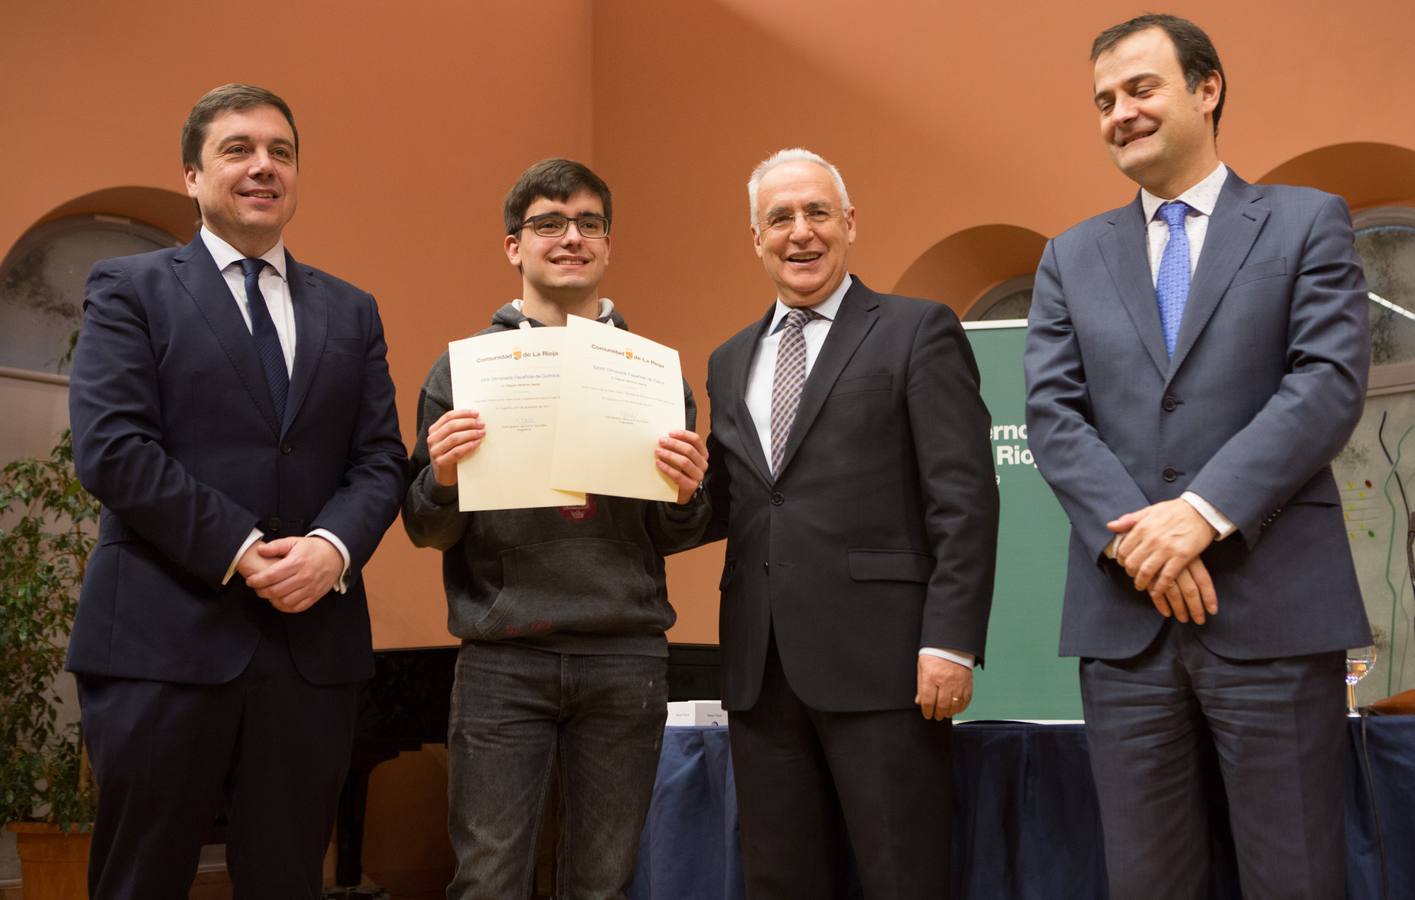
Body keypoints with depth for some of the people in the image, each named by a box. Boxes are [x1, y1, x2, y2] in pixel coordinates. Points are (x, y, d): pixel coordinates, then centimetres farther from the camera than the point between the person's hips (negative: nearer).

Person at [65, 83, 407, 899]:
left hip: (314, 640, 3)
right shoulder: (131, 290, 4)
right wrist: (242, 550, -15)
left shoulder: (351, 312, 16)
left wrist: (333, 547, -12)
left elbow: (381, 459, 8)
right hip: (164, 641, -3)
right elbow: (112, 451, -8)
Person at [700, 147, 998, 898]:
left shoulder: (917, 331, 0)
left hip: (879, 658, -5)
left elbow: (963, 499, -7)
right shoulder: (730, 362, 17)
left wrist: (950, 641, -14)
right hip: (760, 668, 5)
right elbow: (727, 508, 17)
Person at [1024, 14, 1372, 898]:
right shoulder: (1073, 257, 15)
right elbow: (1052, 413, 4)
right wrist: (1132, 533, -12)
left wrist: (1203, 511, -17)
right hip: (1123, 612, 3)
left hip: (1275, 604, -2)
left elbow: (1330, 383, -6)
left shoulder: (1309, 222, 7)